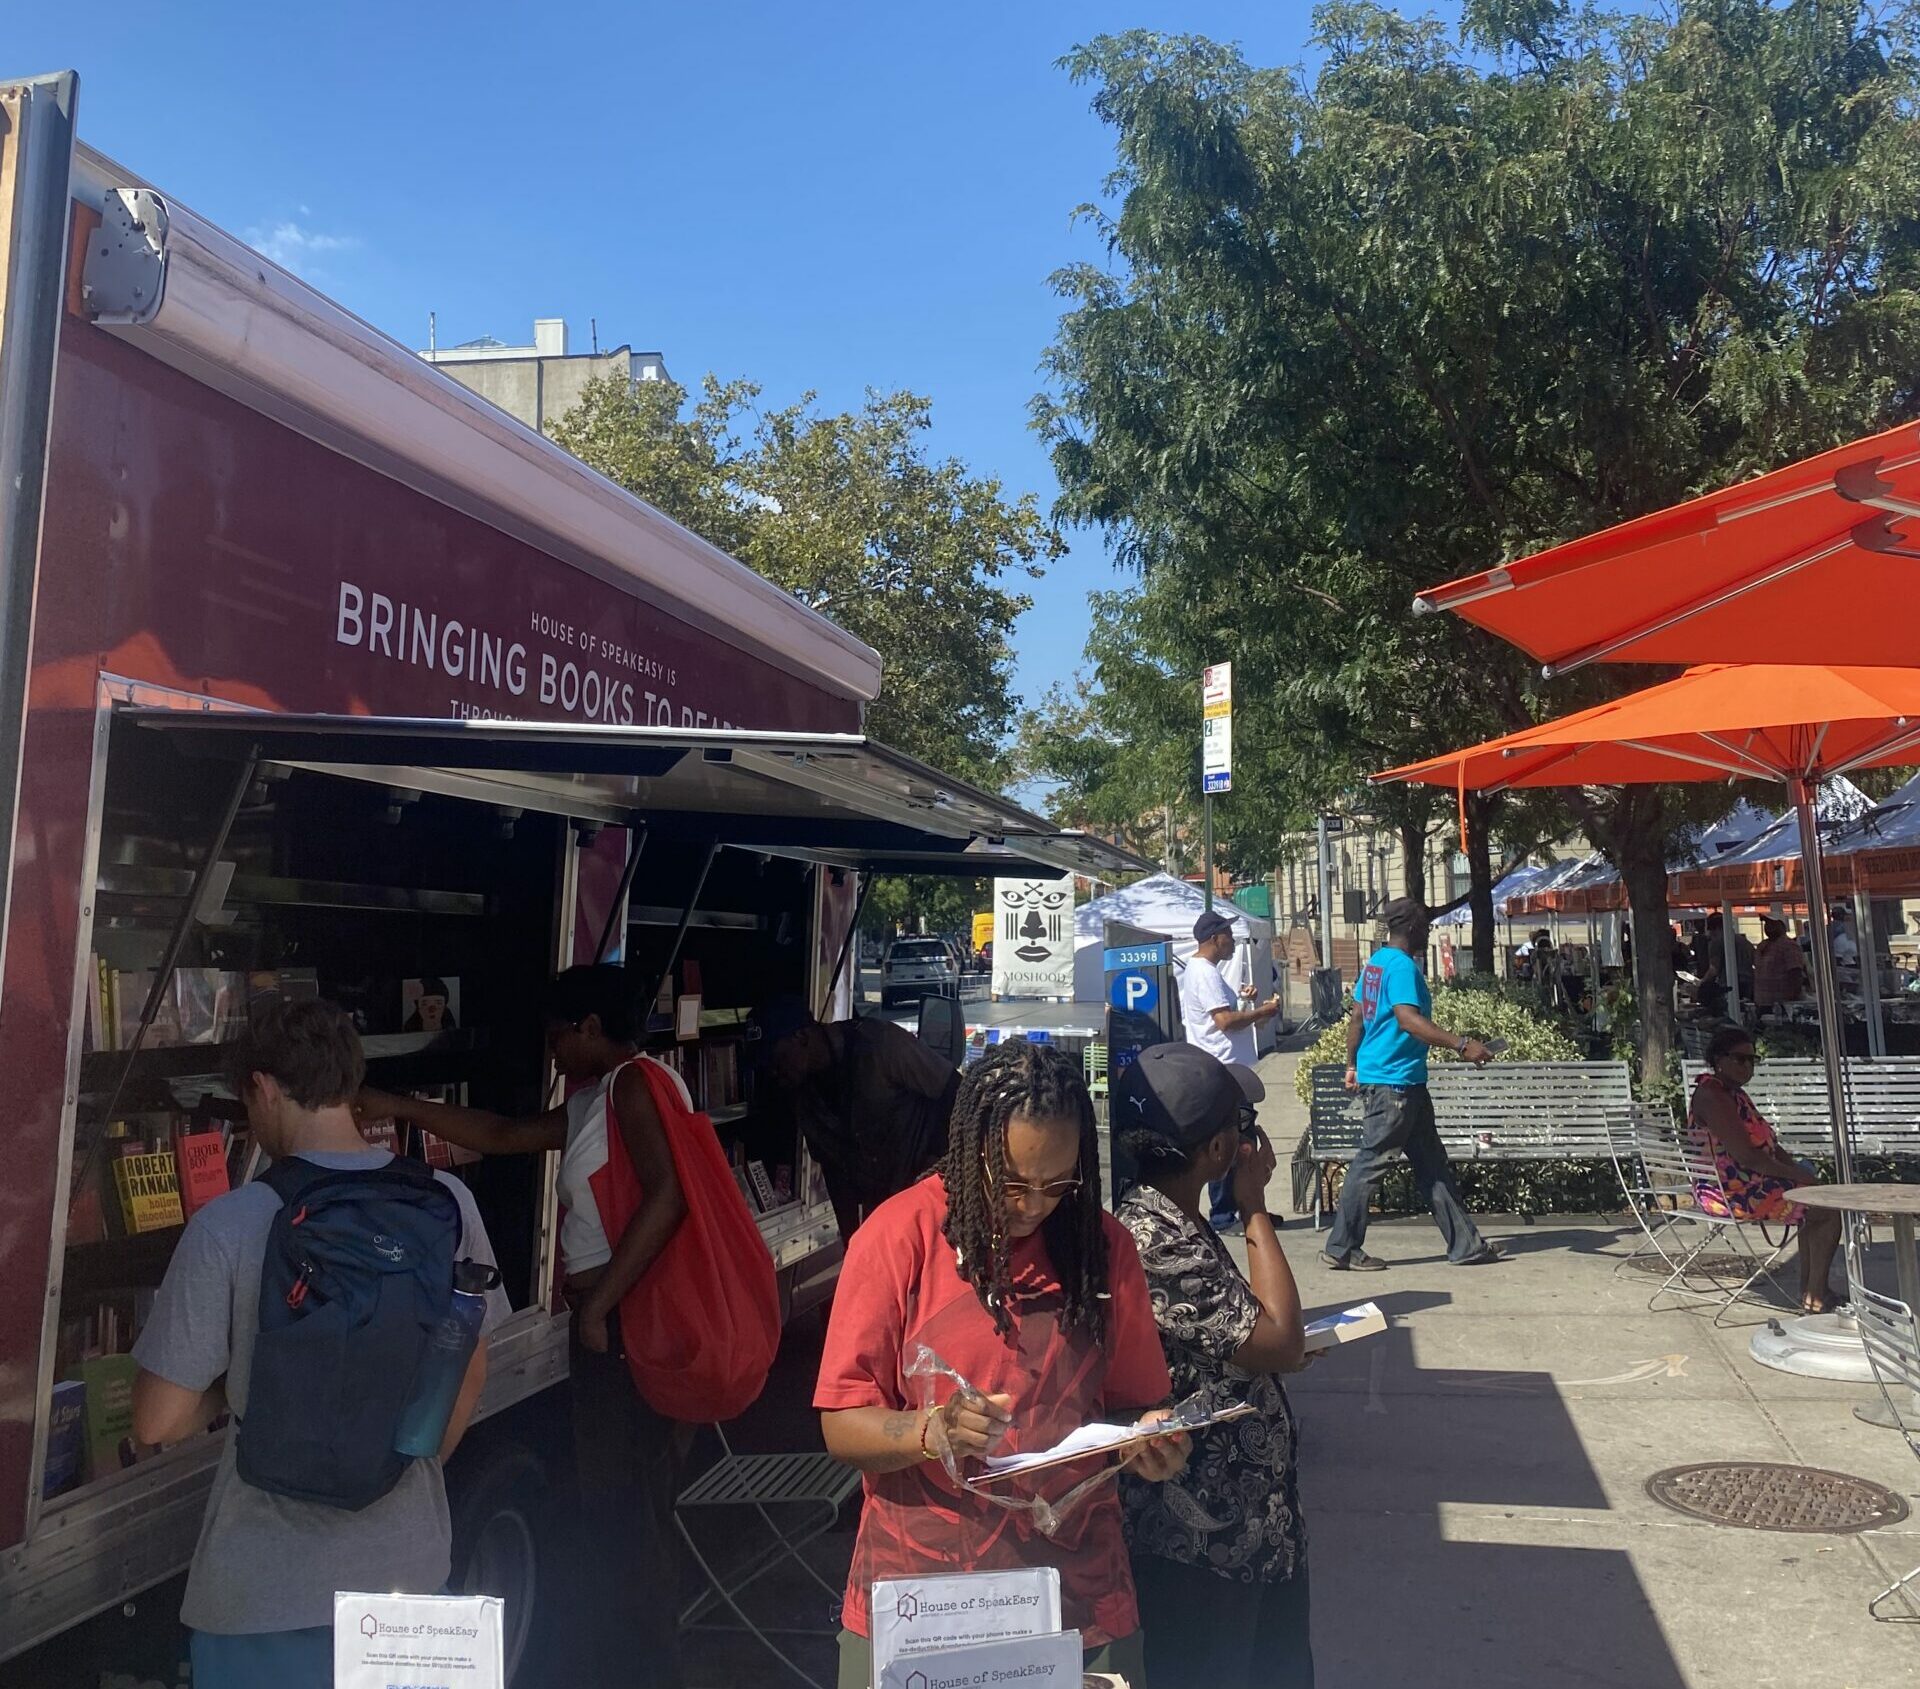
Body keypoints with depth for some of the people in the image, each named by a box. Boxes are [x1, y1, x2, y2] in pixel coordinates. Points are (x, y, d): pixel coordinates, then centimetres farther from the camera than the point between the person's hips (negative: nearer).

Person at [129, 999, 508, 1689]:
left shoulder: (228, 1225, -20)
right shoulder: (445, 1202, -8)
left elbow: (158, 1421, -13)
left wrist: (234, 1386, 7)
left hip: (272, 1582, -3)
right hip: (409, 1560, 3)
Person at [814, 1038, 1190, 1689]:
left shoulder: (1104, 1244, 0)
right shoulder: (900, 1234, -11)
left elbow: (1132, 1404, 9)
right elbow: (841, 1427, -11)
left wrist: (1150, 1447, -13)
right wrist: (930, 1432, -30)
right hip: (918, 1595, -2)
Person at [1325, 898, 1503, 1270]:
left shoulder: (1377, 961, 14)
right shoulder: (1402, 966, -15)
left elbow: (1356, 1018, 19)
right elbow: (1409, 1020, -27)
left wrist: (1352, 1064, 25)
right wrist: (1461, 1045, -30)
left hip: (1404, 1083, 10)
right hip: (1395, 1080, -10)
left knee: (1431, 1163, 13)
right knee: (1370, 1161, -4)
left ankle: (1465, 1244, 19)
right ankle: (1341, 1248, 2)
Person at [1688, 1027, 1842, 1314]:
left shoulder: (1733, 1093, 13)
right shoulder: (1712, 1095, -20)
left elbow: (1767, 1145, 19)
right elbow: (1744, 1155, -25)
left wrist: (1797, 1167, 2)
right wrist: (1796, 1174, -14)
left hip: (1750, 1184, 11)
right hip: (1730, 1193, -10)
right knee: (1830, 1209, -6)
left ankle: (1809, 1287, 22)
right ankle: (1815, 1298, 1)